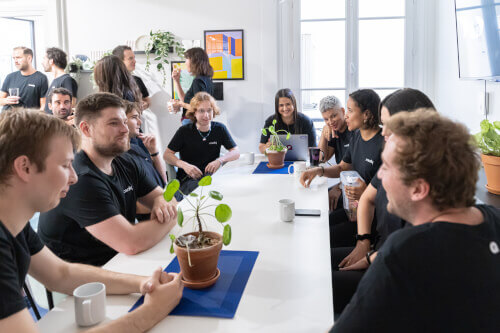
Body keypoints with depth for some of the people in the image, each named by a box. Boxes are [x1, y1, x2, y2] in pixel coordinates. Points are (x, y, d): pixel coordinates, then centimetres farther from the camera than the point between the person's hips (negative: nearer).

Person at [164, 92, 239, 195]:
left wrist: (220, 160, -15)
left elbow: (236, 152, 5)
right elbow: (167, 155, 1)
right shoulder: (184, 131, 0)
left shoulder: (219, 129, 6)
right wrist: (184, 165, -18)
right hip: (188, 180, -3)